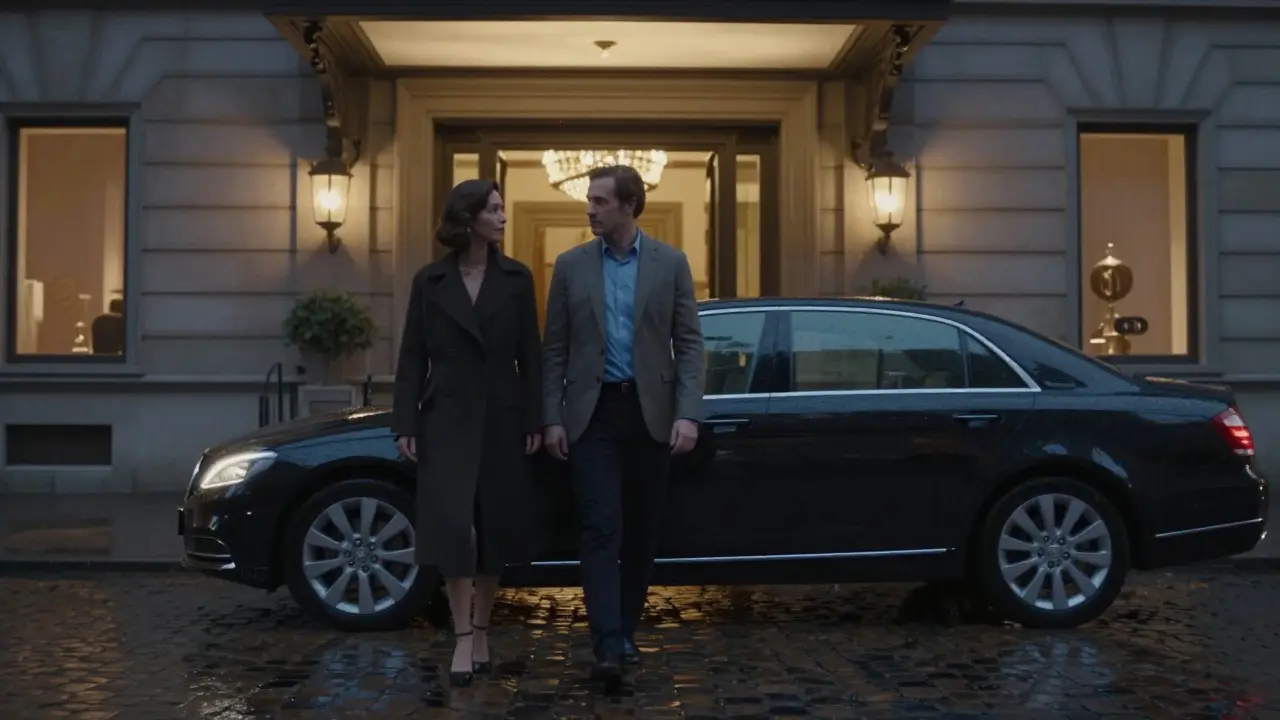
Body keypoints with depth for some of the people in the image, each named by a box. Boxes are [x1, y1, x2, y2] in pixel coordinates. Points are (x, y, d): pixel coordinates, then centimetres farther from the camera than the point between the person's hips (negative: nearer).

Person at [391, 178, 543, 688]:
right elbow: (412, 357, 2)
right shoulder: (429, 282, 2)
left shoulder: (516, 279, 3)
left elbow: (530, 356, 3)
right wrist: (404, 423, -4)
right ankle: (462, 638, -1)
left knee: (495, 527, 6)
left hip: (501, 418, 1)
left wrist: (535, 421, -3)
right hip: (447, 419, -1)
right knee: (451, 527, -9)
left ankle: (481, 630, 21)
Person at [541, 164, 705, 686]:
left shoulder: (670, 263, 2)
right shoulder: (571, 265, 4)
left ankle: (624, 631, 23)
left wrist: (688, 414, -11)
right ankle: (609, 645, -11)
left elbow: (689, 344, -1)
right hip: (593, 412, -1)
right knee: (601, 529, -8)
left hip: (649, 412, 1)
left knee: (641, 532, 9)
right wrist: (552, 418, -1)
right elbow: (554, 349, 5)